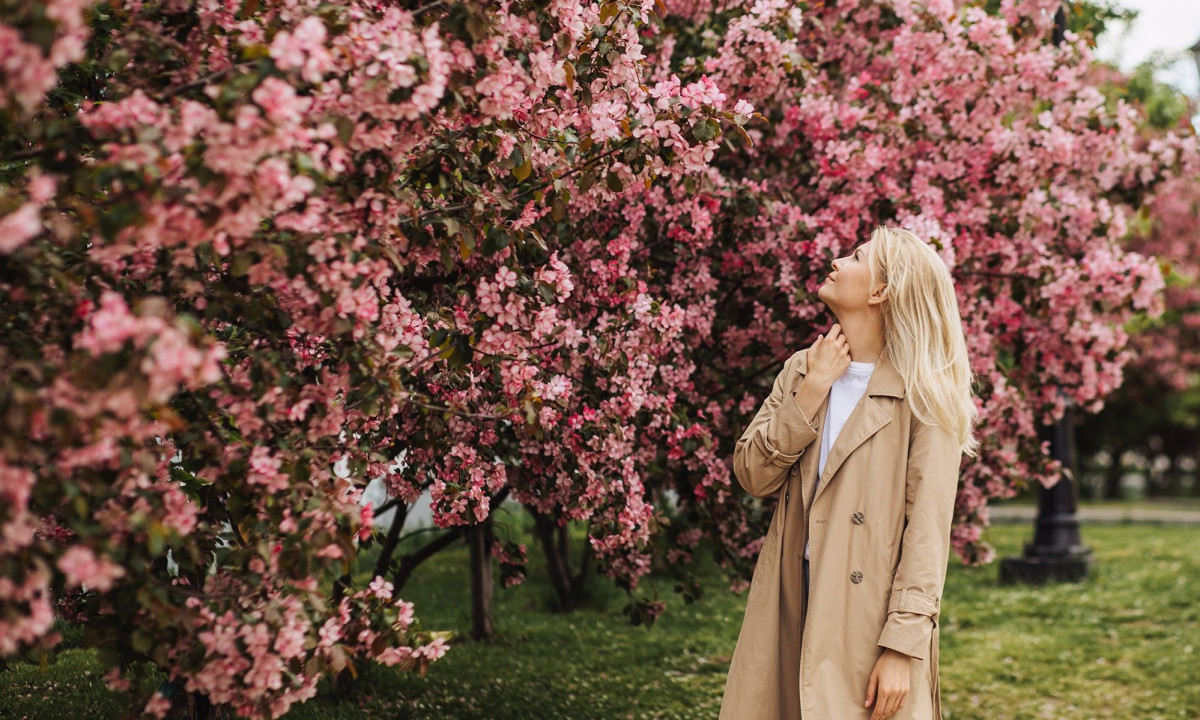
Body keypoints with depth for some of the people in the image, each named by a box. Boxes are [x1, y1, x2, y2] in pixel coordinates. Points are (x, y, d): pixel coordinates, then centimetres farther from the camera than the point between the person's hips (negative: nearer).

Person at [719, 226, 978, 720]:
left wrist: (902, 647, -17)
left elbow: (928, 530, -11)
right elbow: (752, 475, 2)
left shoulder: (924, 395, -6)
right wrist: (814, 388, -6)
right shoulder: (801, 370, 10)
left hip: (873, 614, -4)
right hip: (793, 603, 5)